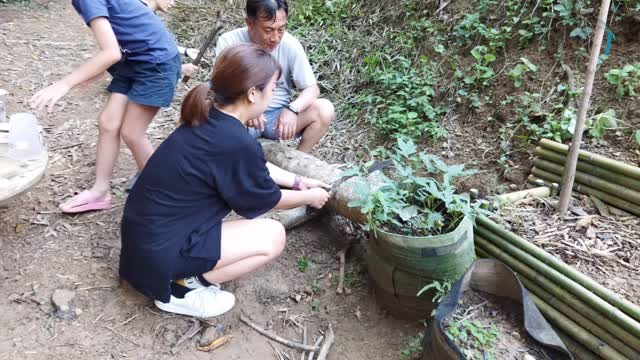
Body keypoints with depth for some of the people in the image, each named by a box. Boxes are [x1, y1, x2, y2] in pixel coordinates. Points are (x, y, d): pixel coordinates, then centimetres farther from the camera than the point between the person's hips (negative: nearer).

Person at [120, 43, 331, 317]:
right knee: (273, 237, -3)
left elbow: (255, 169, 17)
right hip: (160, 248, -9)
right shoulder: (237, 143, -25)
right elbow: (268, 199, -7)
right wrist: (310, 197, 11)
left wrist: (298, 181, 21)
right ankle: (181, 288, 1)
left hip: (147, 230, 9)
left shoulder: (209, 119, 0)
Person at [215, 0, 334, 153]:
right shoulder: (228, 42, -12)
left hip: (279, 114, 2)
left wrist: (292, 109, -31)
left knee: (324, 109, -24)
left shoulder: (291, 45, -11)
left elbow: (312, 89, -9)